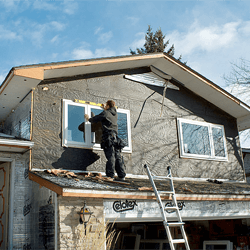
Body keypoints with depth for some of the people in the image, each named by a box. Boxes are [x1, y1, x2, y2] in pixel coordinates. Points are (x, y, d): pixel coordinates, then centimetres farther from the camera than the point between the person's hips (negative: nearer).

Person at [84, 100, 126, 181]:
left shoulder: (105, 113, 2)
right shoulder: (115, 114, 20)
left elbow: (94, 119, 11)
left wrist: (88, 118, 31)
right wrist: (105, 109, 59)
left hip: (108, 136, -6)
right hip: (115, 136, 6)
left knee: (110, 156, -12)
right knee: (117, 156, 4)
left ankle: (110, 175, -15)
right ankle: (121, 175, 1)